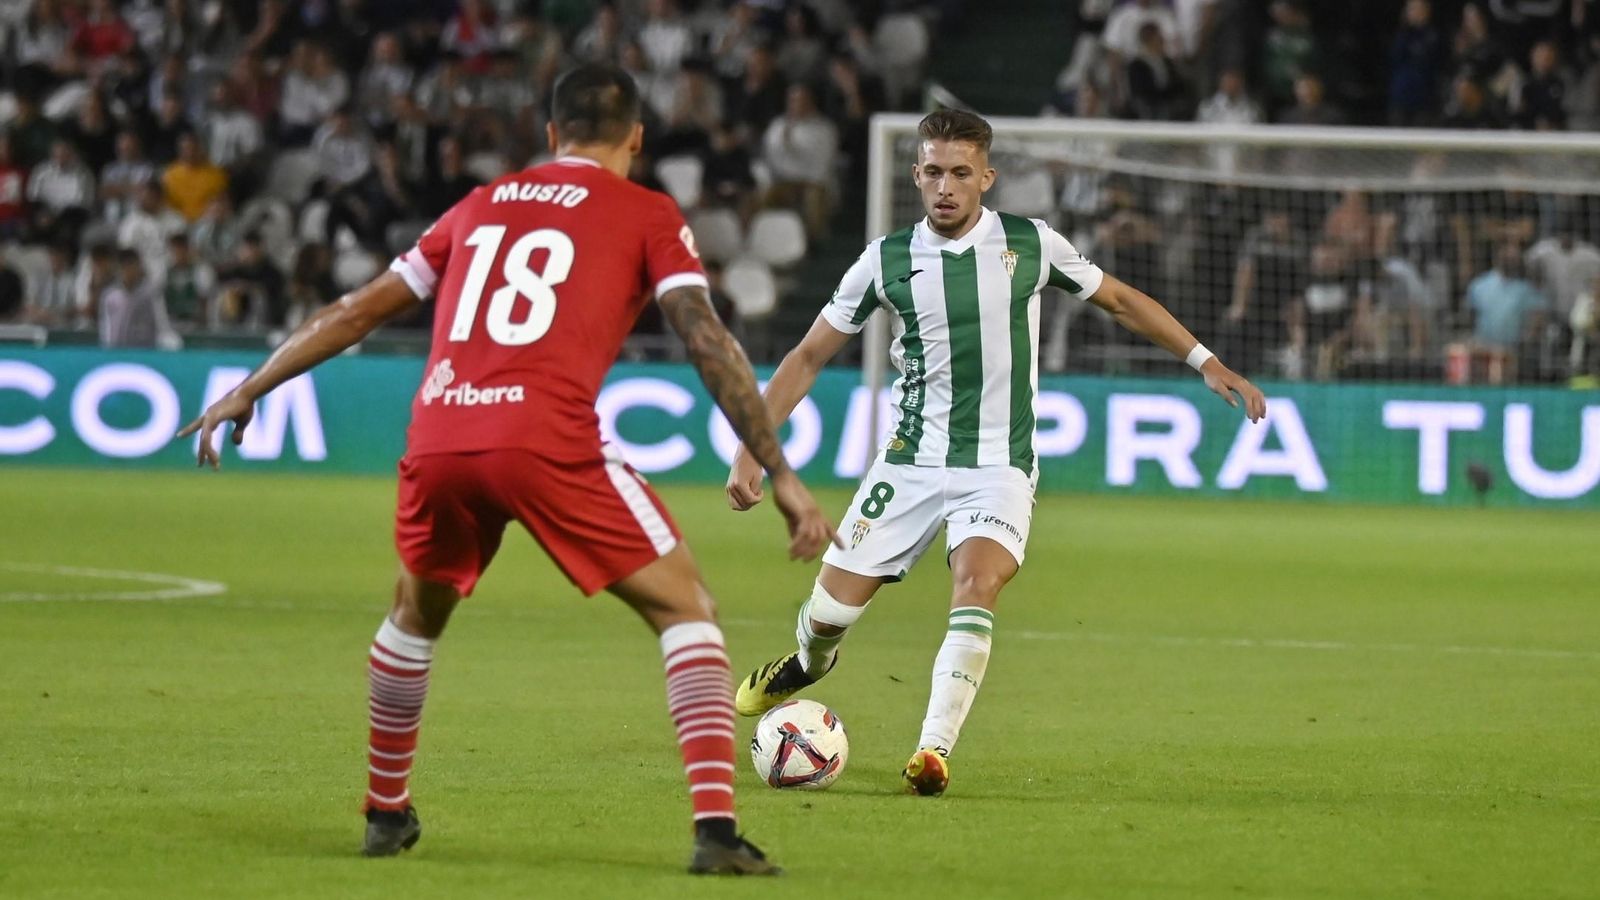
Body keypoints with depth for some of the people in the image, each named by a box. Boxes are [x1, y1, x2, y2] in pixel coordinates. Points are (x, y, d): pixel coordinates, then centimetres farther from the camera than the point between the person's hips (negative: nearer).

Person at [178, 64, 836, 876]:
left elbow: (359, 309, 29)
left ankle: (385, 814, 38)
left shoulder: (482, 205, 26)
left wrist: (249, 391, 37)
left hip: (437, 439, 4)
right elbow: (706, 339, 1)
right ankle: (716, 831, -7)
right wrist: (780, 475, 1)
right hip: (547, 440, -4)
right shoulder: (648, 216, 13)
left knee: (416, 614, 31)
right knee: (685, 609, 7)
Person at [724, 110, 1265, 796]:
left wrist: (1205, 361, 7)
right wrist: (751, 450, -3)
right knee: (830, 612, 1)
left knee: (977, 586, -29)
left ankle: (934, 752, -31)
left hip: (999, 468, -1)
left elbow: (1120, 301, 12)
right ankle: (809, 663, 38)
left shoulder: (1032, 245, -3)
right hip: (912, 461, 1)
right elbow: (808, 357, 5)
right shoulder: (887, 260, -3)